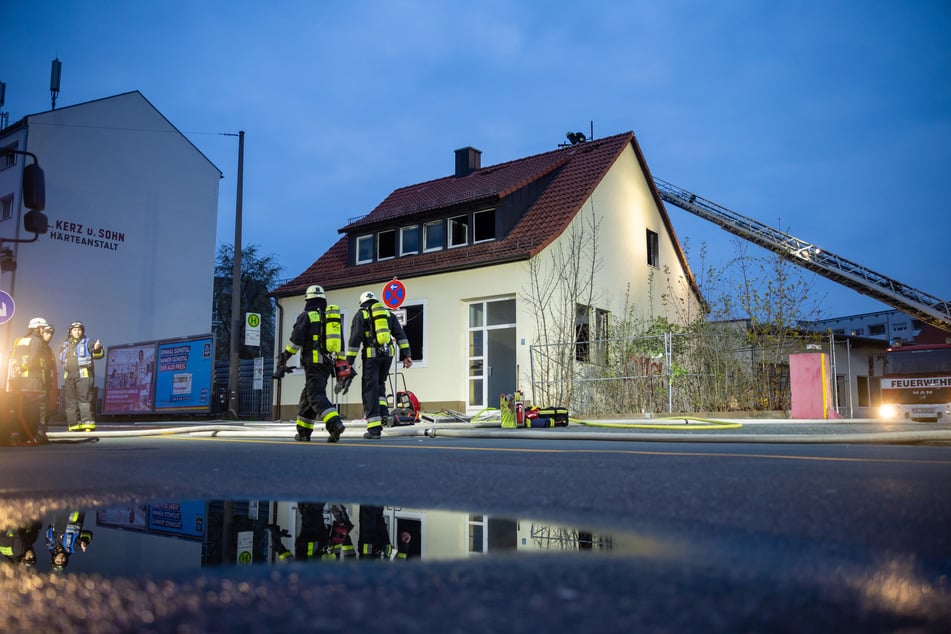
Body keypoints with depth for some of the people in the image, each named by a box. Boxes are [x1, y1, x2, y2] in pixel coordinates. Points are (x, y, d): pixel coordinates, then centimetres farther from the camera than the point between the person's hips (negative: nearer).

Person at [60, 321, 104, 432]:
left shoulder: (87, 343, 6)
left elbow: (99, 355, -6)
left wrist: (97, 349, -27)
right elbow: (62, 359, 36)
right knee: (70, 401, 6)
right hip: (69, 376, 6)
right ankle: (74, 425, 11)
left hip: (83, 375, -6)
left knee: (84, 399, -14)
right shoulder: (66, 345, 22)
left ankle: (88, 424, -18)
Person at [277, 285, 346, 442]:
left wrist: (285, 356, -2)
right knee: (308, 395, 17)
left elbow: (296, 339, -11)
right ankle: (304, 431, 19)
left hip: (313, 363, -7)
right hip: (328, 363, 7)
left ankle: (335, 424, -31)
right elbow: (339, 343, 18)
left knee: (317, 396, -13)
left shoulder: (306, 316, -2)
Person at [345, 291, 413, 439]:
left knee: (370, 389, -1)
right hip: (388, 354, 4)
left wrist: (349, 362, -3)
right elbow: (400, 335, 8)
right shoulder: (388, 313, 17)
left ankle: (374, 428, -6)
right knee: (379, 384, 24)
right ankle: (383, 413, 5)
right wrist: (406, 355, 6)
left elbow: (355, 339, -3)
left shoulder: (361, 314, 6)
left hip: (371, 355, -4)